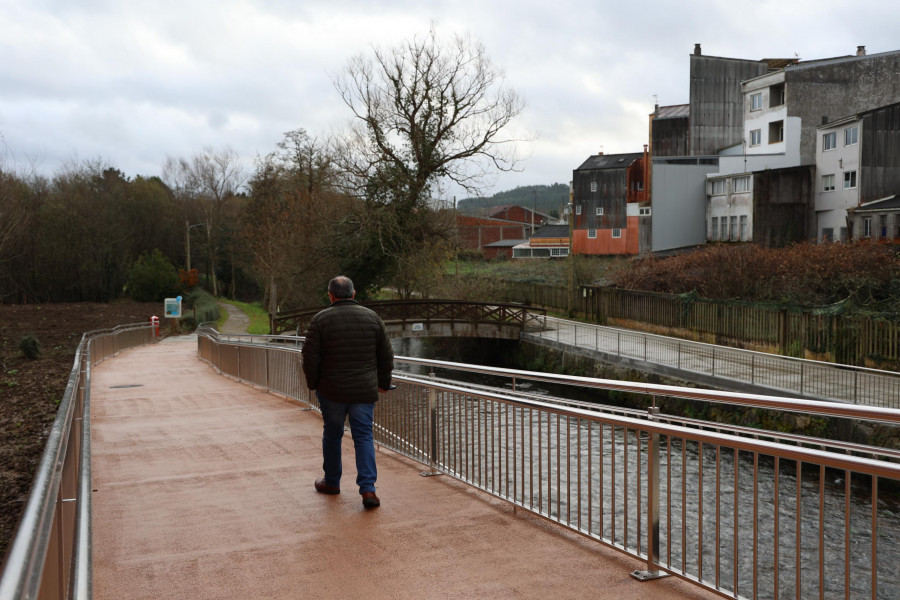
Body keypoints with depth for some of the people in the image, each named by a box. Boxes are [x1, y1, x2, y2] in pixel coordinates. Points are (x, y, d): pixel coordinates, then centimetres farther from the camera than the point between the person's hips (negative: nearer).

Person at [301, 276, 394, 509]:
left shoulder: (321, 319, -7)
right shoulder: (372, 317, 2)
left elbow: (310, 357, -7)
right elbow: (386, 356, 6)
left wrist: (313, 384, 7)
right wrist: (383, 382, 18)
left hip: (332, 391, -1)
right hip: (364, 391, 1)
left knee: (332, 434, 16)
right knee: (364, 437, 5)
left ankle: (332, 482, 30)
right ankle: (368, 489, -6)